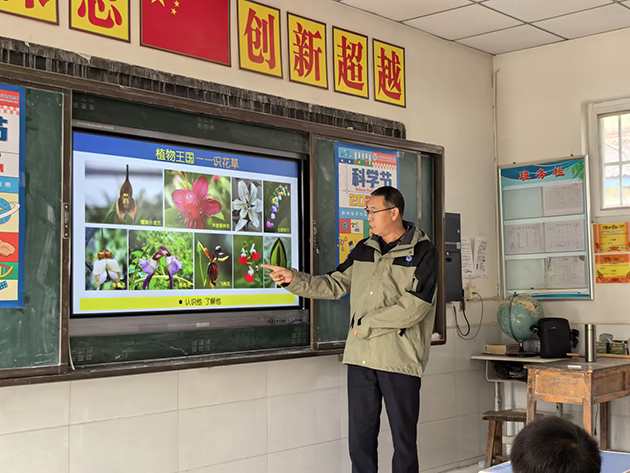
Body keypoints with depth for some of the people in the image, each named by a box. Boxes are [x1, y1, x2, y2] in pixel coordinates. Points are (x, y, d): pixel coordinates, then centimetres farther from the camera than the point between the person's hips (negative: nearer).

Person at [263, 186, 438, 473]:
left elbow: (413, 308, -15)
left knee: (403, 439, 6)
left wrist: (366, 324, -11)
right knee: (360, 438, 10)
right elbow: (334, 285, 14)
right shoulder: (363, 250, 13)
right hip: (360, 357, 5)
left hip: (400, 360, -5)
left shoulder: (423, 253, -5)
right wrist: (294, 279, 2)